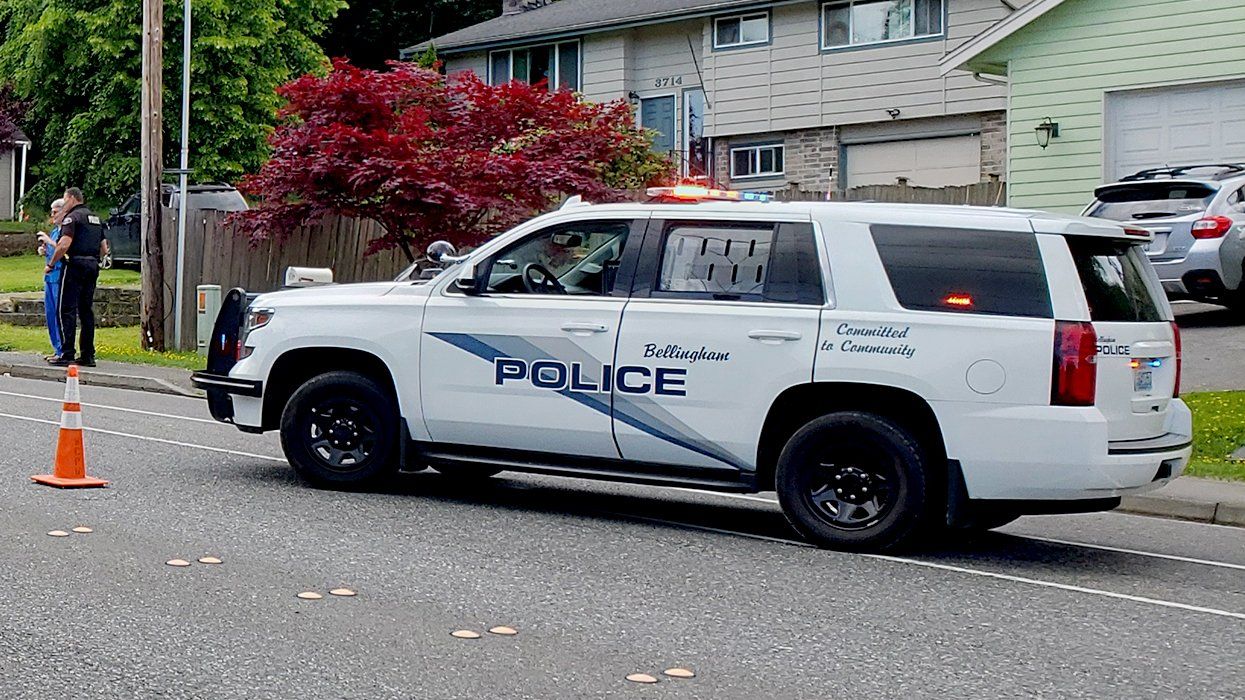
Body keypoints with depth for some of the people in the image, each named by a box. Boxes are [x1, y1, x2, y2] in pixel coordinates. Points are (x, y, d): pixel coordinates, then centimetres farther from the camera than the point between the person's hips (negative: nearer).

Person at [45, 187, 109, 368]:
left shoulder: (72, 217, -7)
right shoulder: (96, 218, 19)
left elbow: (64, 245, -18)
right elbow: (104, 249, 18)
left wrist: (51, 264, -8)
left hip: (75, 265, -8)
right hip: (93, 267, 8)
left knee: (67, 310, -6)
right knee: (87, 310, 10)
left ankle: (67, 355, -10)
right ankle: (88, 355, 9)